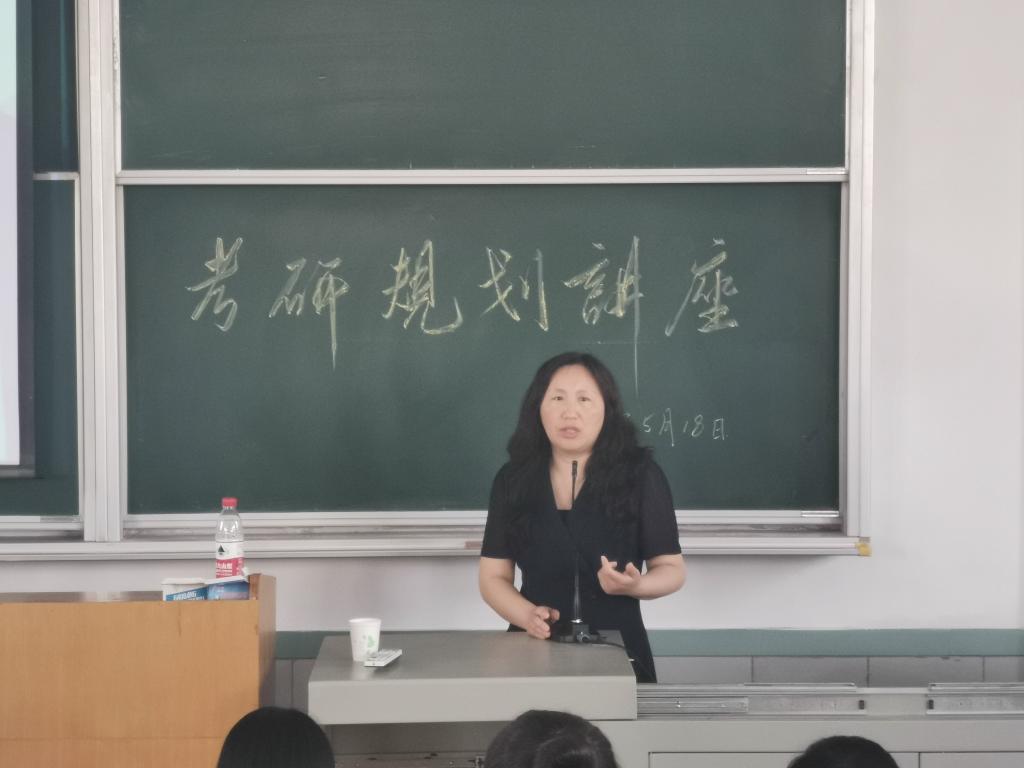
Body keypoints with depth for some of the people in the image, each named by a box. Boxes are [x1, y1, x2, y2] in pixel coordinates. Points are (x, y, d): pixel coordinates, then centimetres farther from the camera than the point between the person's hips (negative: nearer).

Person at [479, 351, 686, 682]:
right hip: (536, 648, 1)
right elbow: (494, 576, 5)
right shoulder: (512, 480, 5)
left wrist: (635, 585, -19)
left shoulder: (640, 475, -2)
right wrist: (528, 615, -14)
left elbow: (671, 568, 2)